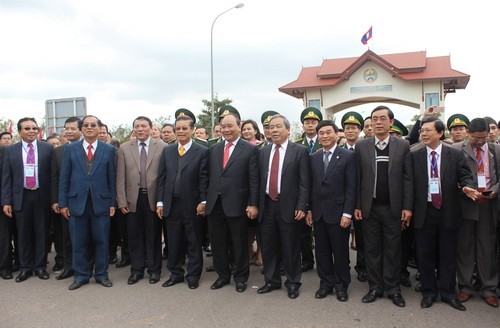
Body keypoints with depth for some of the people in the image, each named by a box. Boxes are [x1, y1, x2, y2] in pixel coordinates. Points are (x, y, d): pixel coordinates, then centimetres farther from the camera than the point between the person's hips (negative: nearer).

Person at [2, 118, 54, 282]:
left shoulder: (48, 148, 0)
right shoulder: (11, 150, 4)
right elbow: (6, 178, 4)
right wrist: (6, 201, -2)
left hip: (42, 196, -1)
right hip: (21, 197, 1)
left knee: (42, 233, 7)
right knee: (24, 234, 10)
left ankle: (40, 266, 21)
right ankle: (26, 267, 23)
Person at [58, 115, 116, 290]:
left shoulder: (109, 149, 3)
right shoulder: (70, 149, 4)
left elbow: (112, 178, 3)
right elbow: (64, 178, 4)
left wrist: (112, 203, 0)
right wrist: (63, 203, 0)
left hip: (101, 202, 0)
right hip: (77, 202, 1)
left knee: (101, 241, 7)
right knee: (78, 242, 9)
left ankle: (101, 274, 22)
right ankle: (81, 276, 23)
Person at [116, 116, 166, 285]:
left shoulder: (162, 146, -2)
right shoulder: (124, 148, 5)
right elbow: (120, 177, 3)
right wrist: (122, 201, -1)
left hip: (154, 198, -2)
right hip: (133, 199, 2)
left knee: (154, 236, 9)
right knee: (134, 236, 10)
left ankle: (154, 269, 22)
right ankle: (136, 270, 24)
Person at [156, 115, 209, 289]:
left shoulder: (202, 151, -4)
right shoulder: (167, 151, 8)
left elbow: (204, 179, -6)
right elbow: (161, 177, 7)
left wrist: (203, 202, -11)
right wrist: (160, 202, 3)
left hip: (192, 205, -3)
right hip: (171, 205, 3)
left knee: (194, 243, 8)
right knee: (174, 243, 13)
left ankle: (193, 275, 23)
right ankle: (175, 274, 28)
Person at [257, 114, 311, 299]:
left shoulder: (300, 151, -3)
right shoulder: (263, 152, 10)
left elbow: (304, 182, -7)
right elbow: (259, 179, 9)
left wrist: (302, 206, -13)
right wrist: (255, 203, 4)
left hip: (289, 206, -4)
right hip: (266, 205, 4)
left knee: (290, 248, 6)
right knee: (268, 247, 13)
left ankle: (293, 283, 24)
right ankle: (271, 281, 30)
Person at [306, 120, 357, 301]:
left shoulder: (348, 156, -5)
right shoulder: (313, 157, 9)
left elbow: (352, 187, -8)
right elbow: (311, 185, 10)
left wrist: (347, 213, -13)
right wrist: (309, 210, 6)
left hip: (338, 212, -4)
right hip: (318, 212, 4)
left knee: (340, 251, 7)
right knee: (322, 251, 11)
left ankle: (341, 285, 24)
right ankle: (326, 283, 26)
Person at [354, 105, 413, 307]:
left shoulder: (403, 146, 2)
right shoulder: (361, 146, 3)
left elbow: (408, 178, 1)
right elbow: (357, 178, 2)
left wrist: (407, 207, -4)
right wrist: (357, 206, -1)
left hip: (393, 207, 0)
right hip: (369, 207, 1)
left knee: (393, 249, 7)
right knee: (372, 249, 9)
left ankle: (393, 288, 21)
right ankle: (375, 287, 21)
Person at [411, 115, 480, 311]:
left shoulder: (455, 155, 3)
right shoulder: (414, 156, 1)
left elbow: (465, 175, 2)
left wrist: (467, 187, -21)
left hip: (448, 213, 0)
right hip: (423, 212, 0)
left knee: (448, 256, 10)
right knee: (425, 255, 9)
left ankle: (448, 292, 27)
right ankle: (429, 292, 24)